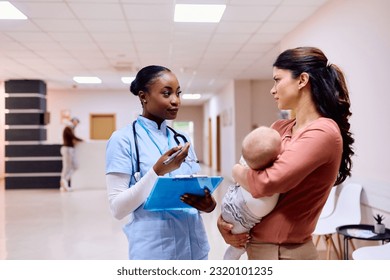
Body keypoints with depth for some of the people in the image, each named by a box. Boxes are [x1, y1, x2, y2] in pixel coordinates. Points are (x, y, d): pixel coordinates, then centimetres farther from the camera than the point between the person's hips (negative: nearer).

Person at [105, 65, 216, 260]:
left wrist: (207, 204, -9)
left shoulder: (182, 140, 8)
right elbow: (118, 208, -13)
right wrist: (158, 171, -23)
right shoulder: (123, 139, -9)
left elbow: (194, 189, 13)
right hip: (153, 251, -5)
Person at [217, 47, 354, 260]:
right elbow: (251, 170, 8)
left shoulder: (322, 132, -20)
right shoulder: (279, 128, 5)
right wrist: (223, 218, -4)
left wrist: (236, 171, -11)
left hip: (284, 253, -7)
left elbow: (266, 183, -31)